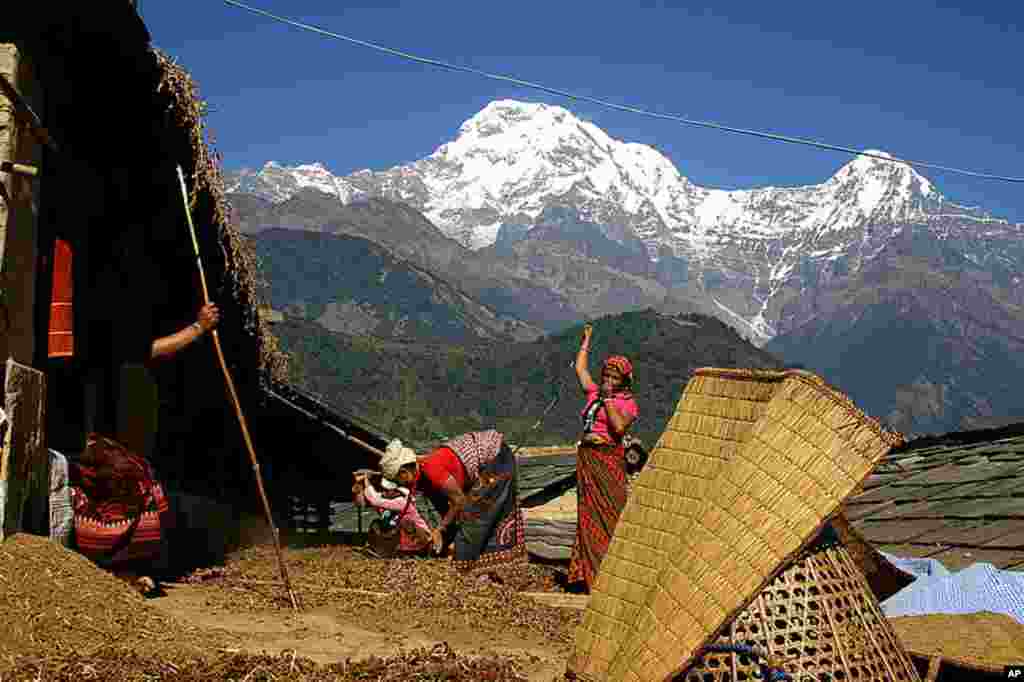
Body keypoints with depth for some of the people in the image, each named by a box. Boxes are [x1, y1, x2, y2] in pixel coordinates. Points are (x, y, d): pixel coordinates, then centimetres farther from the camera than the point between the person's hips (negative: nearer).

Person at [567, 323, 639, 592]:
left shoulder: (627, 403, -3)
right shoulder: (594, 393, 14)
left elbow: (619, 427, -20)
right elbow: (580, 368, 23)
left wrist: (609, 401, -16)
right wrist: (586, 341, 26)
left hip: (609, 459, -6)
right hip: (587, 457, 6)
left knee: (610, 510, -9)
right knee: (589, 512, 9)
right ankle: (588, 570, 16)